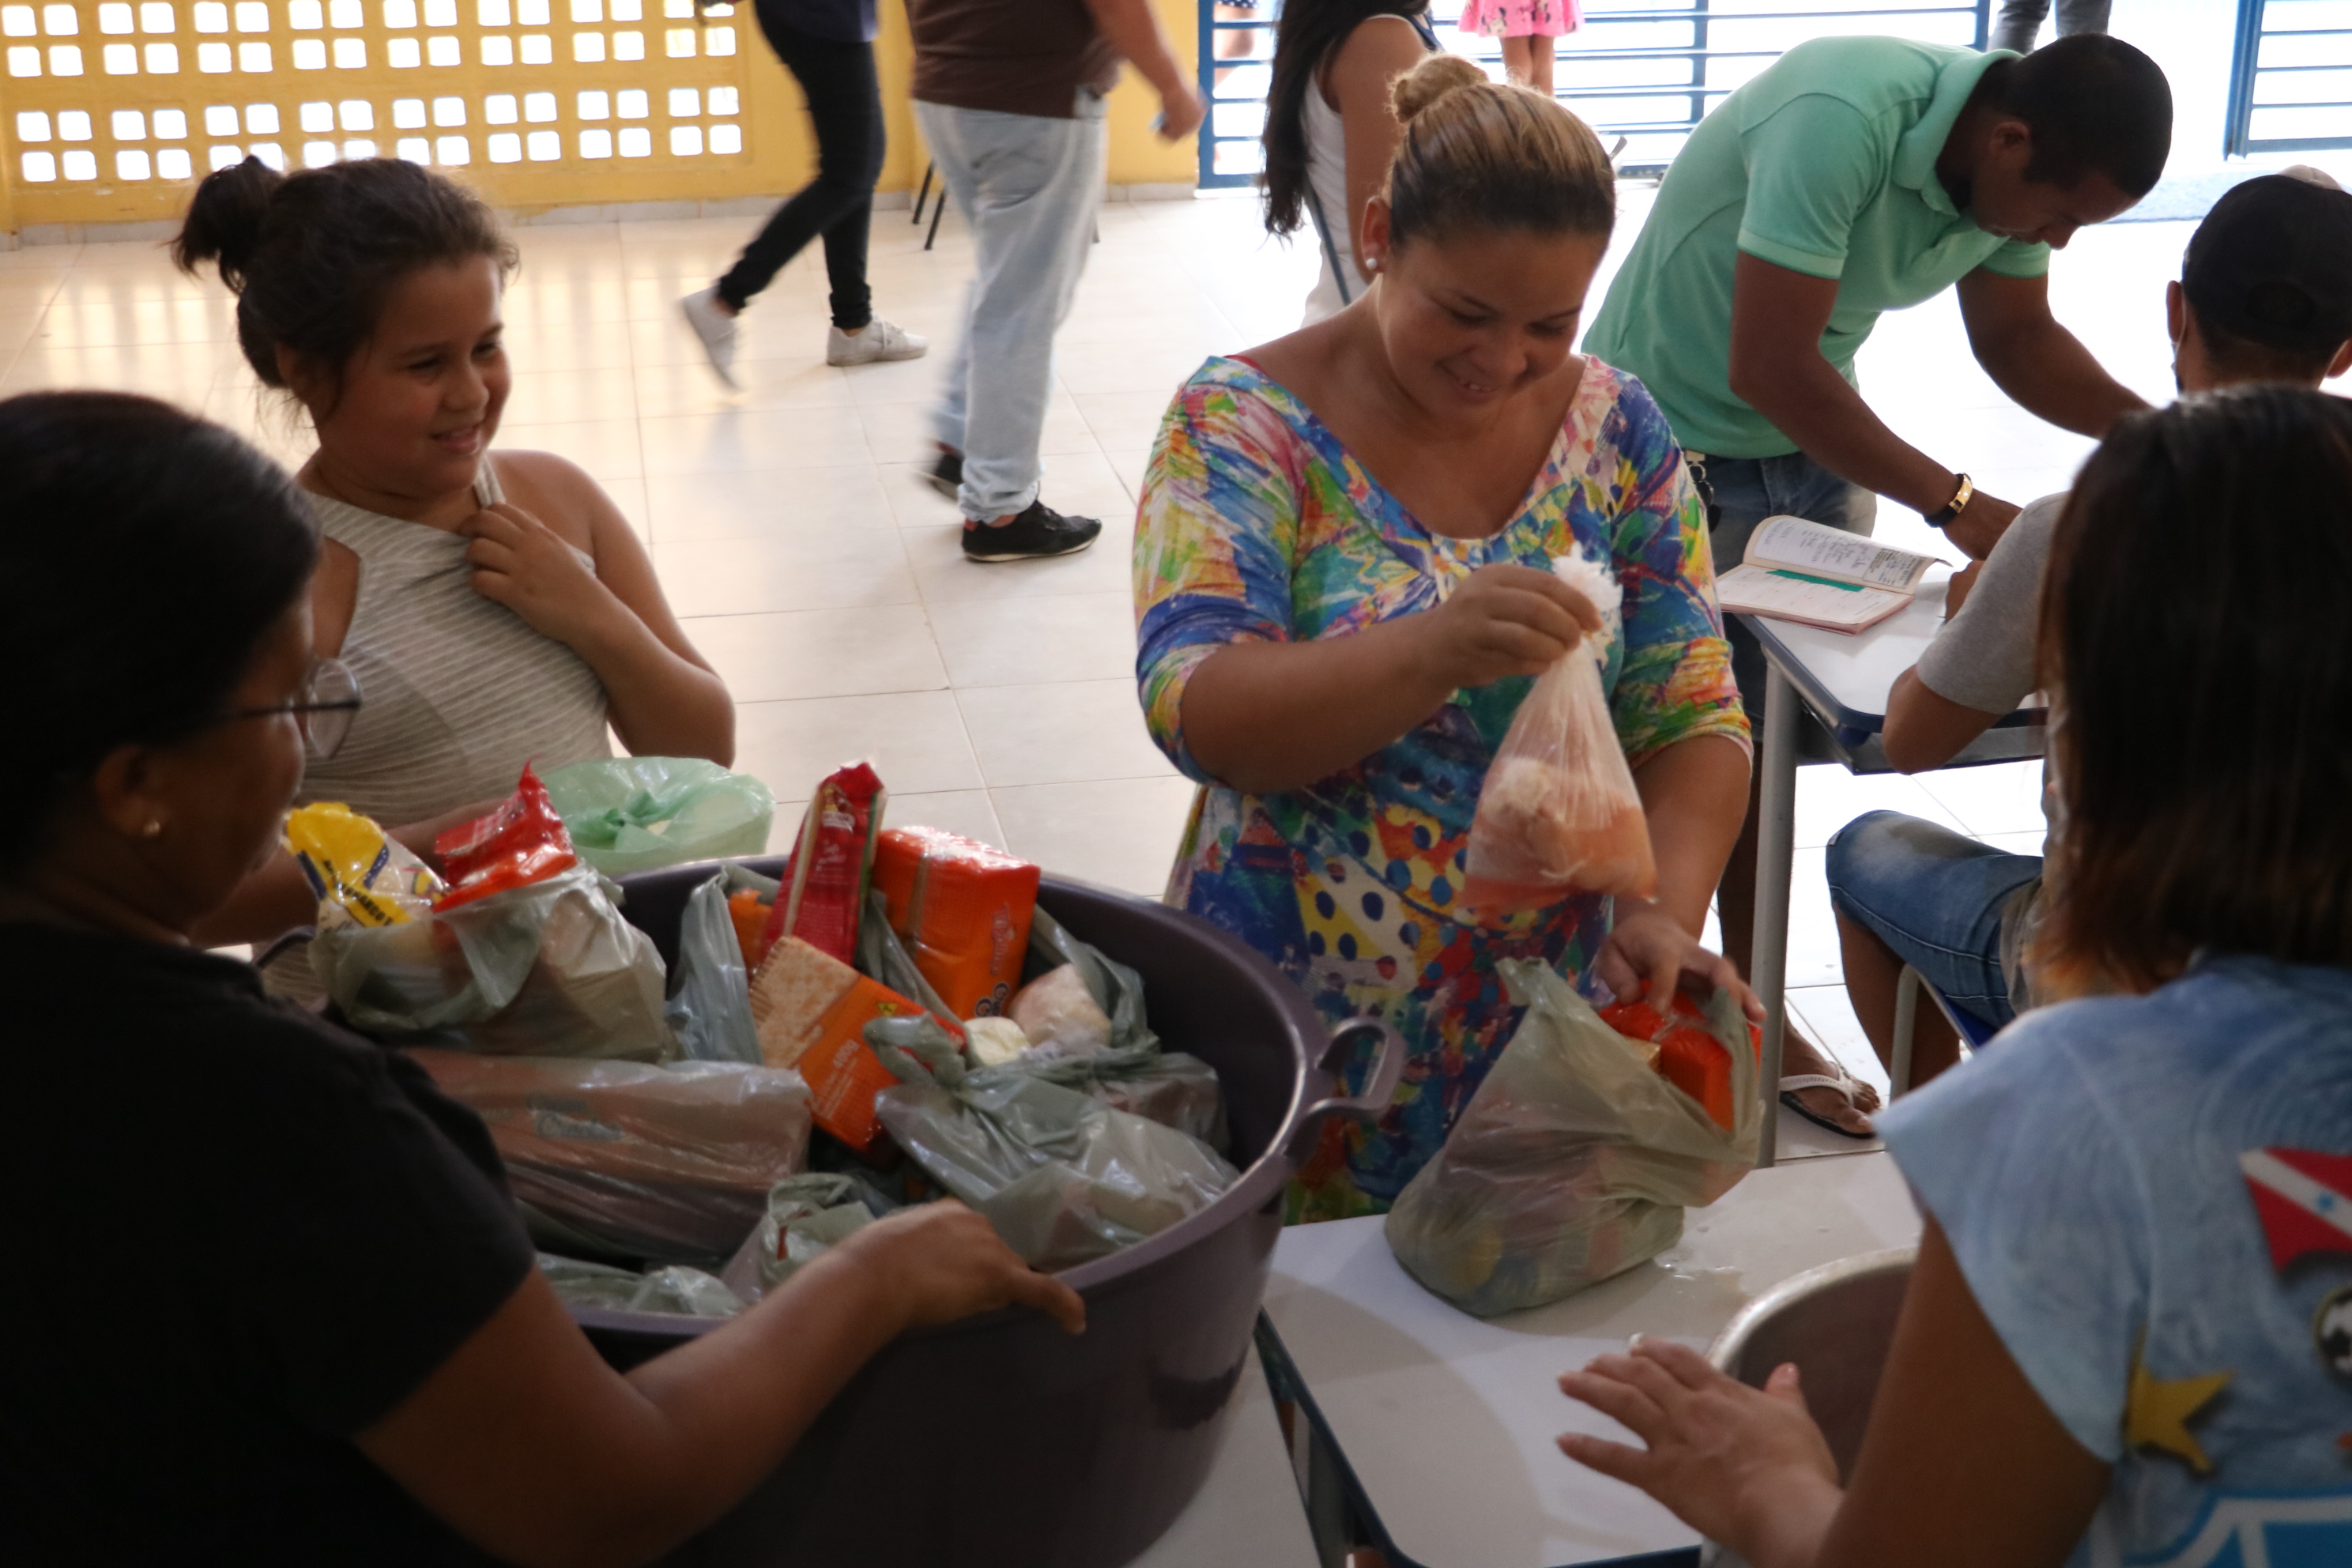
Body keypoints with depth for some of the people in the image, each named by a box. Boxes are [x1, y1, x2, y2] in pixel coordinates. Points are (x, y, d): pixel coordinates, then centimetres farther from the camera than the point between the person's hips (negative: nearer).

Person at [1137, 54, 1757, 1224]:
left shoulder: (1616, 429, 0)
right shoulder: (1247, 421, -11)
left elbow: (1691, 722, 0)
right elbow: (1194, 712, -22)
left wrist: (1665, 912, -20)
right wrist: (1432, 652, -39)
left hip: (1551, 1025, 3)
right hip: (1293, 1032, -3)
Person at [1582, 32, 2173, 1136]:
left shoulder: (2020, 156, -9)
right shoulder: (1842, 122, -33)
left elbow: (2017, 339, 5)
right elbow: (1769, 367, -33)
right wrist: (1956, 505, -31)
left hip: (1816, 439, 7)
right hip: (1674, 435, -7)